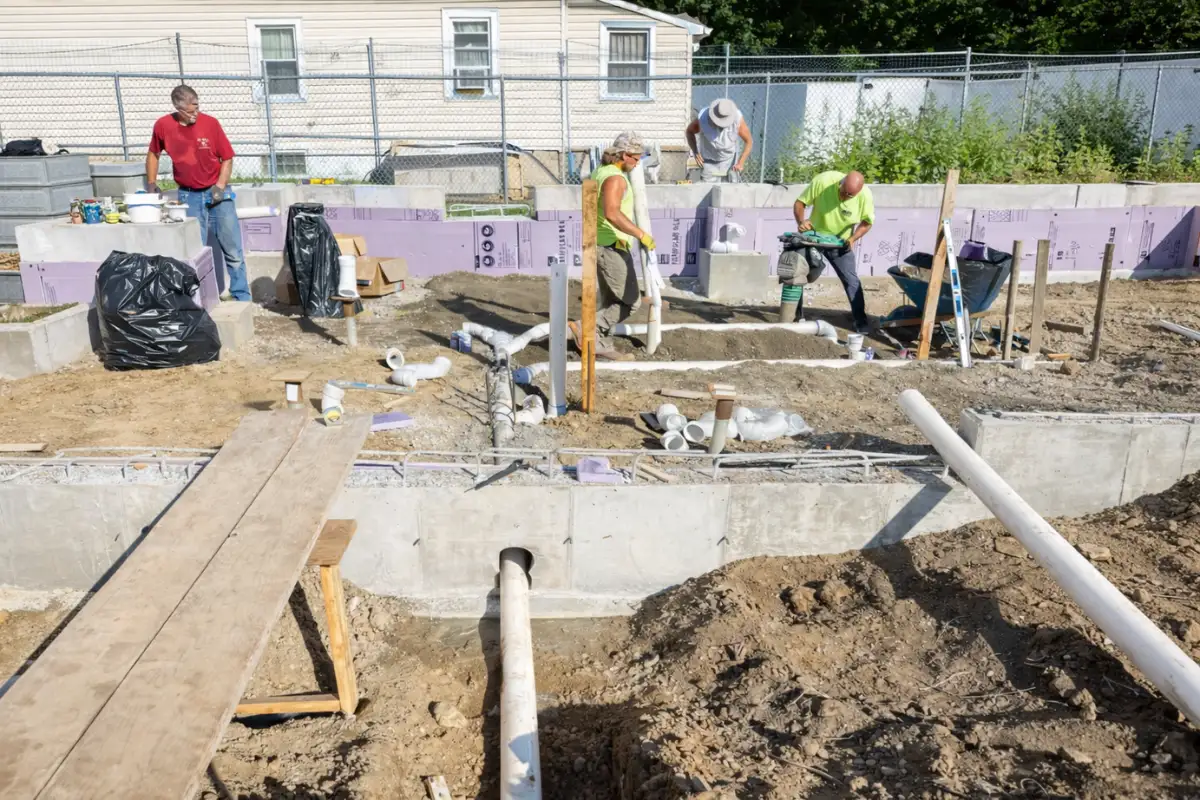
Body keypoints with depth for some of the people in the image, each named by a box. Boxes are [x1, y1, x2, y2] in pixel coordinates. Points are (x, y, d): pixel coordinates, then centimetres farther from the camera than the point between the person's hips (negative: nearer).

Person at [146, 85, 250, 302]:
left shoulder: (210, 123, -8)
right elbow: (153, 153, 15)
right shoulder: (163, 126, -3)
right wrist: (151, 183, 10)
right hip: (188, 196, 1)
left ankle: (242, 298, 7)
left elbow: (227, 158, -2)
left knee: (233, 251, 0)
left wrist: (220, 186, -13)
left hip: (216, 192, -1)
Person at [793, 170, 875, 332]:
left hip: (841, 243, 0)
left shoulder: (865, 195, -24)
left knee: (851, 280, -4)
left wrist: (853, 238, -22)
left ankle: (861, 320, 5)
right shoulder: (823, 180, -28)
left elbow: (867, 222, -7)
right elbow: (800, 203, -19)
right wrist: (801, 221, -36)